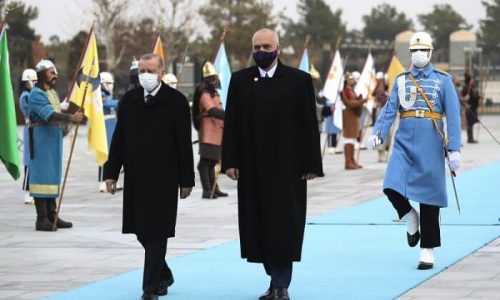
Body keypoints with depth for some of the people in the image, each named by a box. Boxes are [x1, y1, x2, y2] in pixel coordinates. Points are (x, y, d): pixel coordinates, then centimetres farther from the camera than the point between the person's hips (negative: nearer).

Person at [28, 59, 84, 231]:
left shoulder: (53, 93, 18)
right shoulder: (36, 94, -13)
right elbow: (49, 115, -26)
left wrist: (64, 126, 6)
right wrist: (70, 118, -35)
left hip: (54, 139, 9)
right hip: (42, 138, -9)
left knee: (52, 176, 11)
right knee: (42, 175, -8)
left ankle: (52, 216, 17)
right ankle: (42, 219, -7)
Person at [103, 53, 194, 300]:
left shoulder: (176, 101, -5)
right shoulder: (129, 100, 7)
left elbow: (184, 143, -4)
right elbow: (118, 139, 11)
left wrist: (186, 180, -5)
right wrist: (111, 172, 6)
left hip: (163, 179, -4)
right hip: (135, 178, 4)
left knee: (156, 232, -4)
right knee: (141, 231, 10)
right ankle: (163, 275, 31)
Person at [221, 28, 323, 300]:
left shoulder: (299, 80, 0)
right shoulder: (240, 80, 7)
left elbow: (309, 125, -1)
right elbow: (231, 124, 6)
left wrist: (310, 164, -6)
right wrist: (230, 161, -3)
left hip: (287, 168, -3)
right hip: (252, 168, 3)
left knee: (284, 225, -4)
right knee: (259, 225, 5)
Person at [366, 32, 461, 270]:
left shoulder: (443, 80, 3)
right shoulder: (401, 80, 10)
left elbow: (453, 116, -1)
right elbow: (389, 109, 3)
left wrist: (453, 149, -8)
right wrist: (377, 134, -15)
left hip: (430, 145, -2)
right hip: (404, 143, 2)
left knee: (429, 197, 1)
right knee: (392, 187, -18)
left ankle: (428, 251, 10)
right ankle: (411, 218, 13)